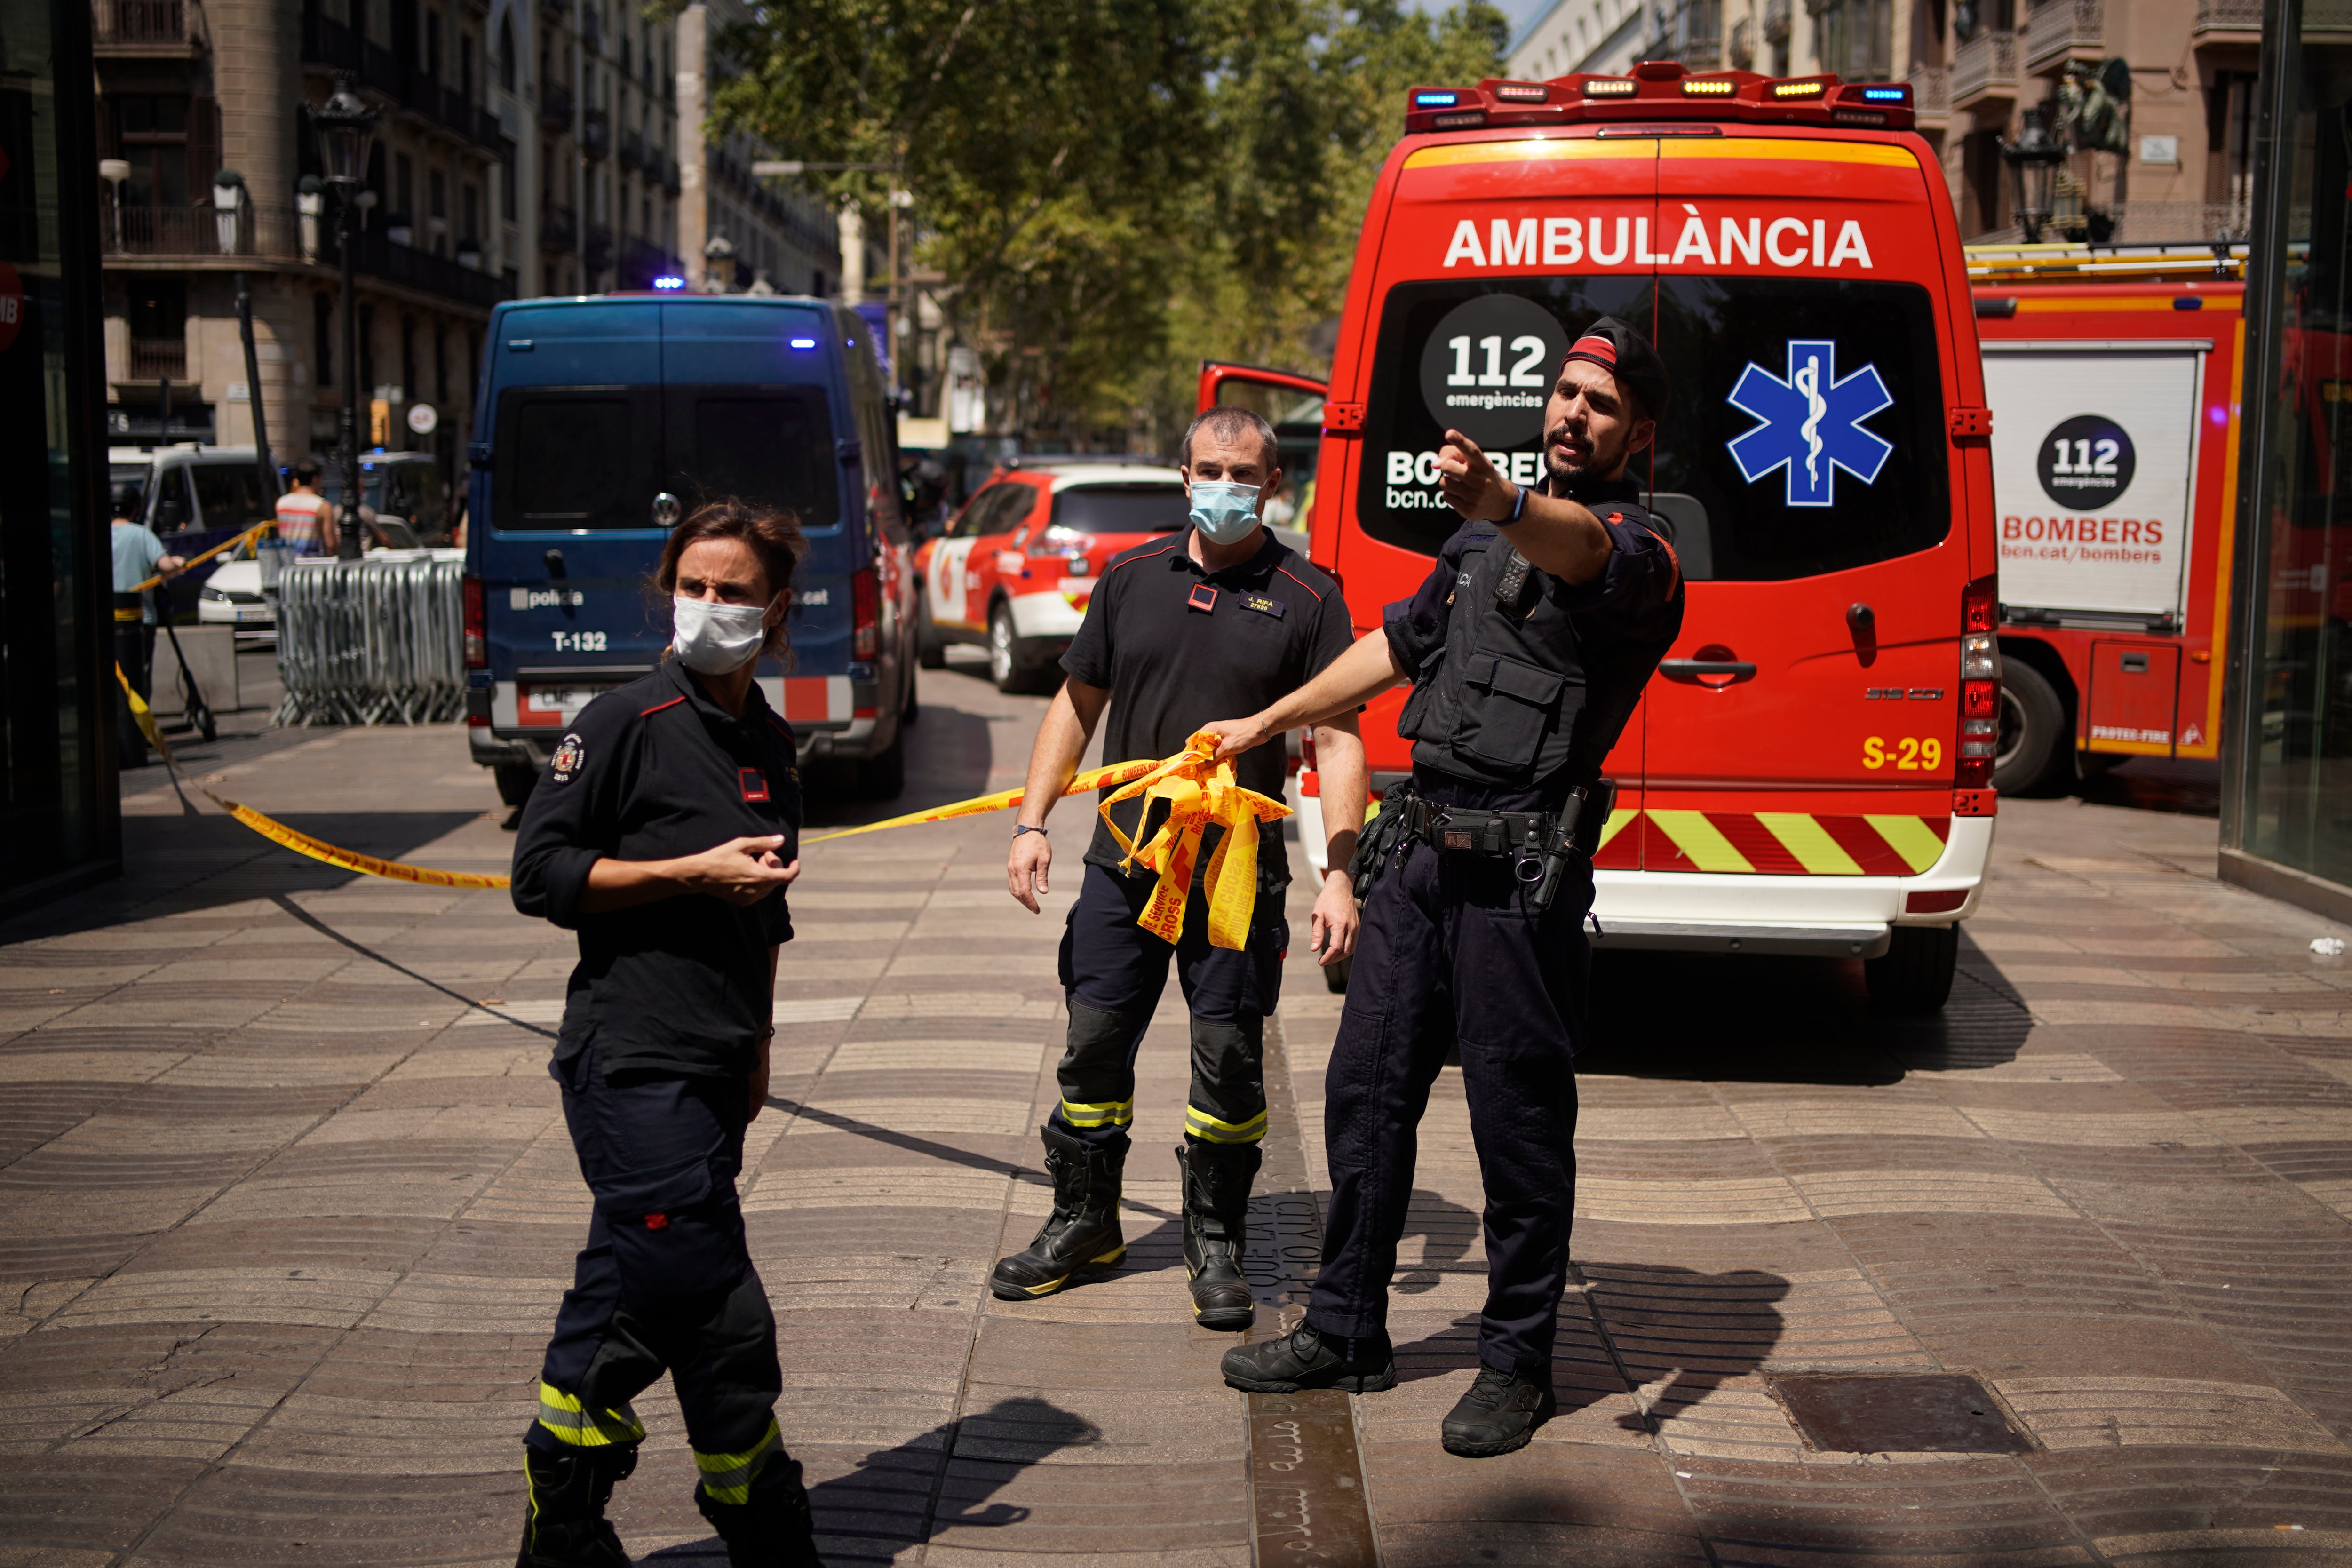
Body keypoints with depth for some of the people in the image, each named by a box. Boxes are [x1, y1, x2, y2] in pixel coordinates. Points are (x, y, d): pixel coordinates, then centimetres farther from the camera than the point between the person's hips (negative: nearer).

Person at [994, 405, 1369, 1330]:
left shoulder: (1306, 598, -1)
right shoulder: (1131, 578, 9)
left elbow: (1339, 740, -4)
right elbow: (1077, 705, 14)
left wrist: (1339, 877, -12)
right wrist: (1032, 823, 5)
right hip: (1122, 865, 3)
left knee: (1229, 1060, 1)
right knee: (1094, 1046, 8)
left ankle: (1216, 1244, 18)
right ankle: (1084, 1221, 26)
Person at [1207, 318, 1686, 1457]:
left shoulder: (1637, 550, -7)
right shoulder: (1489, 532, 18)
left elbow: (1582, 551, -33)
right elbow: (1401, 643, 30)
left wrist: (1498, 504, -56)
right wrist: (1265, 724, 33)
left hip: (1521, 871, -7)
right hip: (1421, 847, 7)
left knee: (1518, 1117, 0)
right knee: (1365, 1086, 11)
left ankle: (1517, 1364, 14)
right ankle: (1347, 1331, 25)